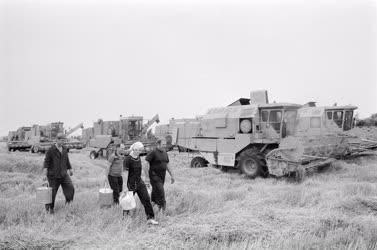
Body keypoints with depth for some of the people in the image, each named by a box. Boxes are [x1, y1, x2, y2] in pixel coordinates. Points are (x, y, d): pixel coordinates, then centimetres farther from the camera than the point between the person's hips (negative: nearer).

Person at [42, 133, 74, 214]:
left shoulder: (64, 149, 7)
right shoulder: (50, 150, -10)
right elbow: (46, 162, -12)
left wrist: (70, 169, 29)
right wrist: (45, 174, -20)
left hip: (63, 174, 4)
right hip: (53, 175, -4)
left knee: (70, 188, -11)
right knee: (52, 192, 5)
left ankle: (68, 204, 6)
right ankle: (49, 208, 25)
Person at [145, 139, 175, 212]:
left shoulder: (165, 153, 9)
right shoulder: (153, 152, -14)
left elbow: (167, 165, 15)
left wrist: (172, 175, 11)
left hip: (162, 176, 7)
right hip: (154, 176, -7)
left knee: (155, 191, 15)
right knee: (160, 191, -13)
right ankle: (163, 207, -7)